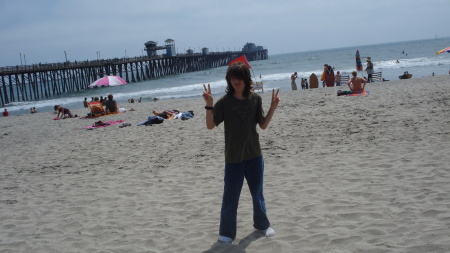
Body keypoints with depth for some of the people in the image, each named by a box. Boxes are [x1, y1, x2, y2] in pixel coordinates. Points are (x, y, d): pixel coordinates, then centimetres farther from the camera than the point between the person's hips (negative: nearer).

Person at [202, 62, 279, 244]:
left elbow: (263, 125, 2)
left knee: (257, 194, 17)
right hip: (233, 158, -2)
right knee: (230, 197, 3)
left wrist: (273, 107, -10)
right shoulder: (224, 102, -9)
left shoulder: (255, 99, -3)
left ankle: (262, 224, 37)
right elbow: (210, 125, -12)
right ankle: (226, 233, 18)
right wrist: (209, 105, -24)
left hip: (254, 156, 2)